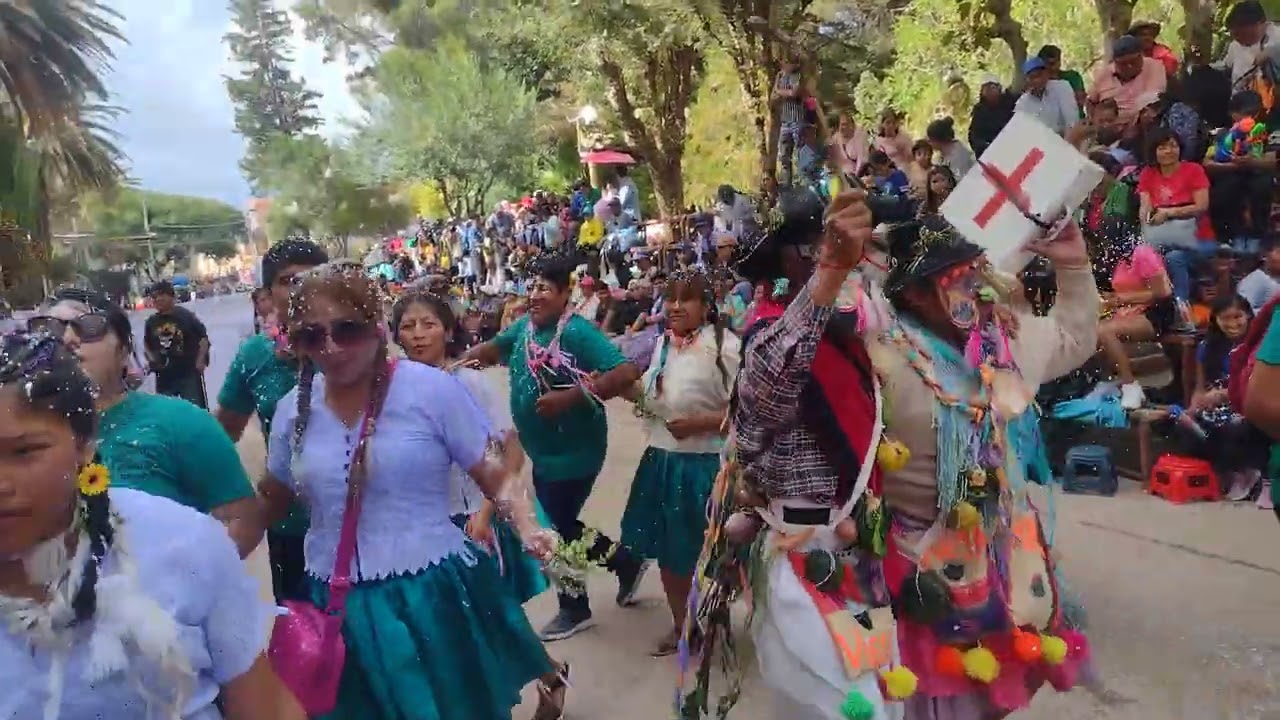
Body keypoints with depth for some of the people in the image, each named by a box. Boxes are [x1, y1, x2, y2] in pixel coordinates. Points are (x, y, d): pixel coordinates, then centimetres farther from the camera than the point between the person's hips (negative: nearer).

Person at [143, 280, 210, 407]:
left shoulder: (186, 315, -5)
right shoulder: (151, 322, 6)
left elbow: (203, 337, -1)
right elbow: (147, 344, 21)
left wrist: (200, 361, -11)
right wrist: (151, 359, 2)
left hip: (189, 373, -4)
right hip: (164, 376, 5)